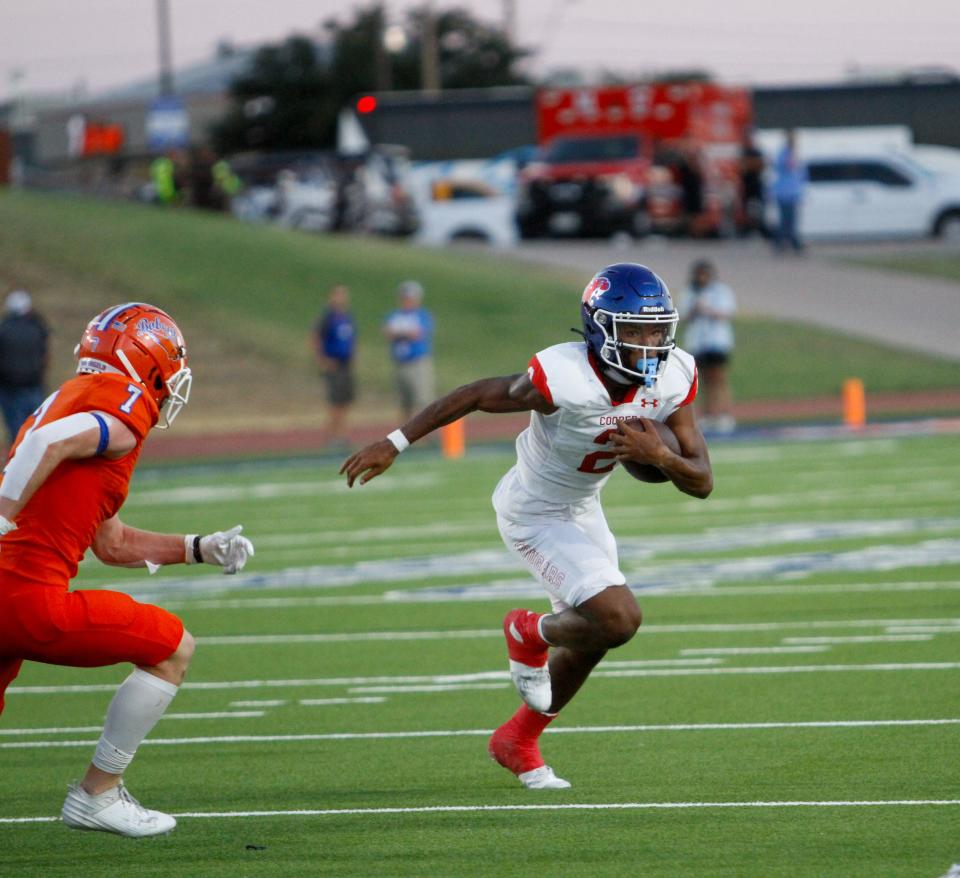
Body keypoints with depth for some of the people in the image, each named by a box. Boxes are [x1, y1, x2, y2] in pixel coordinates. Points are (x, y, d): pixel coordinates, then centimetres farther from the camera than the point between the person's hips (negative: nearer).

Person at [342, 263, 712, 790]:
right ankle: (530, 634, 12)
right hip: (535, 515, -7)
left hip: (581, 508, 7)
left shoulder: (671, 381, -17)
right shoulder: (564, 378, -34)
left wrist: (659, 455, -33)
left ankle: (517, 742, 41)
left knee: (590, 638, 19)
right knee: (619, 619, -20)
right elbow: (478, 396, -19)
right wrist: (394, 444, -15)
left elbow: (702, 483, -12)